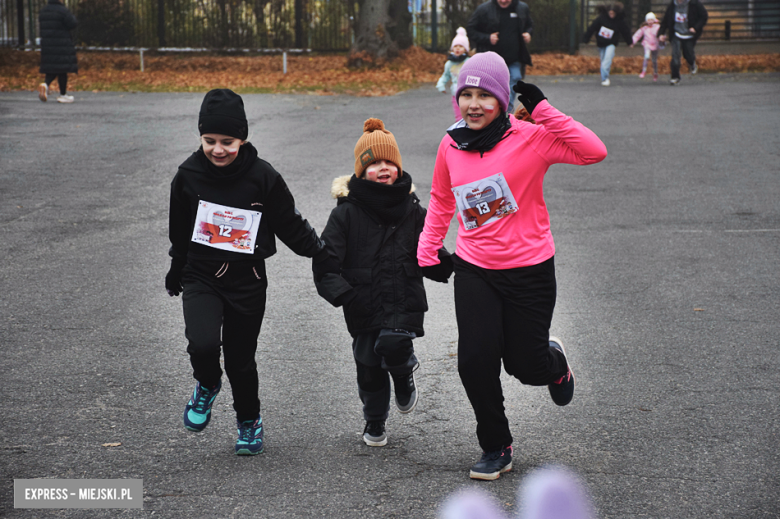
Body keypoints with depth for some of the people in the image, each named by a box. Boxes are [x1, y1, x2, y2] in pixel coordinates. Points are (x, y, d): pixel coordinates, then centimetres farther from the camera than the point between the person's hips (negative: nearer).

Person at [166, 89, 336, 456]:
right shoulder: (189, 175, -6)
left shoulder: (263, 177, -12)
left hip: (247, 282, 0)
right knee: (202, 343, -23)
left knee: (240, 359, 9)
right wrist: (176, 273, 22)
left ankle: (249, 421, 37)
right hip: (201, 277, 1)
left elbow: (292, 227, 1)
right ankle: (207, 385, 12)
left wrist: (327, 259, 4)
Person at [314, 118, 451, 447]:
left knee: (393, 344, -25)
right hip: (364, 304, 0)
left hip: (405, 300, 0)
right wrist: (341, 293, -22)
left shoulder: (411, 210, 5)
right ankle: (374, 422, 32)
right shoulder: (347, 212, -3)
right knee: (368, 366, 6)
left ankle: (404, 376, 12)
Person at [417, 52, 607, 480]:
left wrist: (542, 110, -26)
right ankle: (496, 448, 16)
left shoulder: (530, 138, -13)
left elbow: (594, 152, -26)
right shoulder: (451, 145, 0)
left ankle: (554, 361, 45)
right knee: (475, 361, -7)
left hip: (529, 271, -3)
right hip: (474, 271, 3)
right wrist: (427, 251, 10)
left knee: (525, 366, 6)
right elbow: (441, 200, 17)